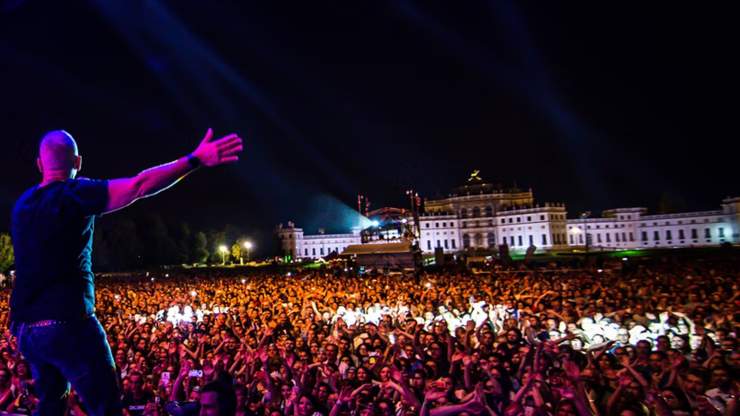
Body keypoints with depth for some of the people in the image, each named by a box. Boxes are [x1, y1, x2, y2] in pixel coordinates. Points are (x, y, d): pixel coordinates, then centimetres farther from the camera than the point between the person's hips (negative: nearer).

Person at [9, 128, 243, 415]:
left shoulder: (23, 205, 11)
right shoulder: (73, 194, -12)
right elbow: (138, 186, -24)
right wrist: (195, 159, -26)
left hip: (26, 327, 8)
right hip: (66, 324, -8)